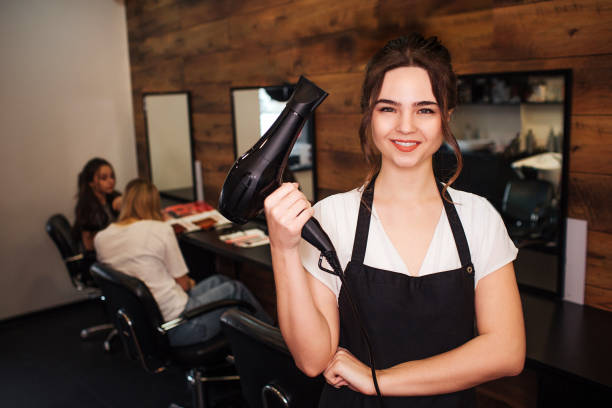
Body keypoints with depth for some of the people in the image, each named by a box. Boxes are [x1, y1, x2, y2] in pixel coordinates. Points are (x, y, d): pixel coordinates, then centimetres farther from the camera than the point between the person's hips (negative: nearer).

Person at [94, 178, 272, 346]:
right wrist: (190, 283, 16)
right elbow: (183, 283, -8)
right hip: (176, 328, -8)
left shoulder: (100, 239, 1)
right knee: (235, 289, 14)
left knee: (217, 281, 23)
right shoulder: (161, 230, -18)